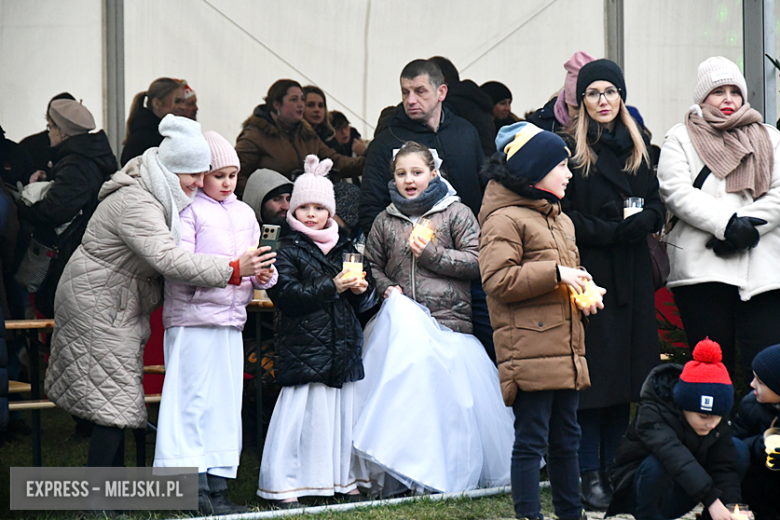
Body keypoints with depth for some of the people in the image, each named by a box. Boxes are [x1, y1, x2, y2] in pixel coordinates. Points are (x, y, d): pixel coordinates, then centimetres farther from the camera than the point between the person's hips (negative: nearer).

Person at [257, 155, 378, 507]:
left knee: (342, 409, 8)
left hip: (343, 345, 6)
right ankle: (284, 485, -3)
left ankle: (342, 479, 19)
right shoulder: (287, 251, -1)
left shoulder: (344, 249, 16)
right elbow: (286, 296, -14)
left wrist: (361, 290, -4)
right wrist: (331, 287, -17)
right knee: (300, 413, -8)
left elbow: (366, 300, 20)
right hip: (303, 344, -5)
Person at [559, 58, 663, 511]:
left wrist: (638, 222, -8)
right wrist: (608, 231, -16)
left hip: (632, 278, 5)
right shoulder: (568, 148, -1)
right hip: (587, 274, -5)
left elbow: (656, 206, 13)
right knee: (591, 375, -7)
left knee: (626, 373, 5)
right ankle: (590, 476, -3)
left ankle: (615, 470, 12)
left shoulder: (638, 148, 15)